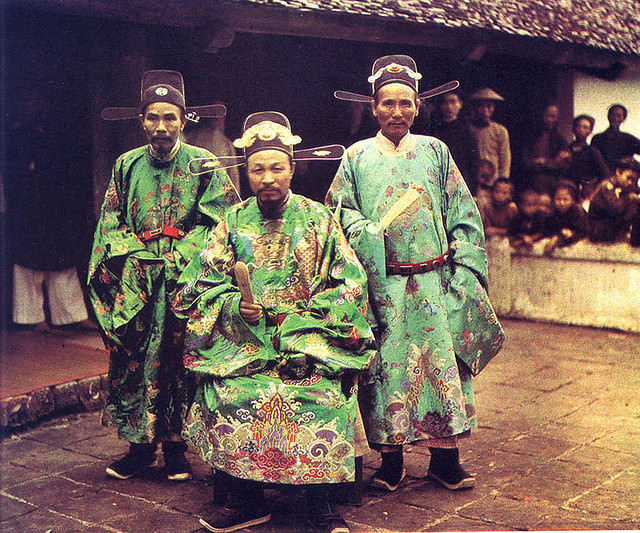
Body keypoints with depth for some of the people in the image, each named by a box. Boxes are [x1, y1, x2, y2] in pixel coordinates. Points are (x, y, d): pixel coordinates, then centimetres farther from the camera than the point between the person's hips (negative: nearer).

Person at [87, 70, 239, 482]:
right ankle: (141, 447, 9)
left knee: (179, 360, -1)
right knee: (131, 358, -2)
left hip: (185, 278, -2)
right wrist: (140, 255, -2)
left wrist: (178, 256, -9)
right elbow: (111, 224, 12)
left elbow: (220, 221, -1)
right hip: (135, 281, 2)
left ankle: (176, 447, 11)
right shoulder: (127, 165, 11)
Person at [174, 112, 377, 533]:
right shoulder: (233, 223, 10)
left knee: (322, 389, -30)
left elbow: (352, 282, 4)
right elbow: (202, 285, 9)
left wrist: (307, 319, -9)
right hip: (244, 338, 1)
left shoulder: (318, 219, 6)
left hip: (309, 336, -1)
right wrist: (235, 305, -12)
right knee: (228, 391, -27)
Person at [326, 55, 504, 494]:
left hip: (434, 281, 1)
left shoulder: (435, 151, 11)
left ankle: (446, 457, 10)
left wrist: (464, 272, 0)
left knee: (443, 362, -1)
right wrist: (365, 232, -13)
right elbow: (339, 210, 7)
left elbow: (463, 215, 9)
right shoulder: (358, 157, 10)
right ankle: (391, 461, 11)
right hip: (382, 284, -1)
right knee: (387, 367, -1)